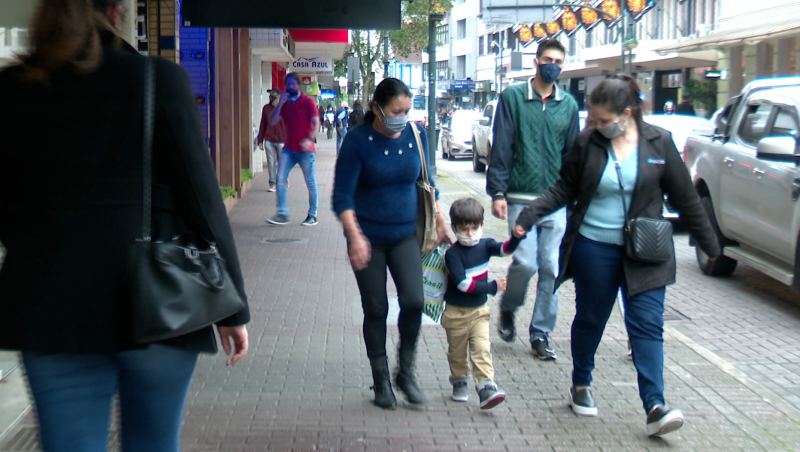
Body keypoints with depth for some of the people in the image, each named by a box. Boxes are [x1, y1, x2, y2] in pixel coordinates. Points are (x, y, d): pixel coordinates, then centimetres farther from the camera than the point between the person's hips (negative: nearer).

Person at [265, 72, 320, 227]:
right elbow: (272, 121, 4)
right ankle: (282, 214, -3)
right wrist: (280, 103, -5)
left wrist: (309, 139, -25)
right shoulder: (284, 103, 11)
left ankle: (312, 216, 12)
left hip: (305, 150, -5)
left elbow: (316, 122, -10)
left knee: (310, 182, 3)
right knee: (280, 179, -6)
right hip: (289, 149, 5)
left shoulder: (307, 101, -4)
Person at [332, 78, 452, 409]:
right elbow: (342, 195, -13)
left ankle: (406, 372, 9)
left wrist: (439, 221, 13)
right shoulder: (357, 141, -12)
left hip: (405, 235, 3)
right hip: (368, 238, -2)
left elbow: (425, 182, 15)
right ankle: (381, 381, 19)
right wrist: (355, 237, -24)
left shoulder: (415, 136, 0)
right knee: (376, 309, 3)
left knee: (413, 301, -12)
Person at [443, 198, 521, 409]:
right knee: (457, 351, 12)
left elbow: (505, 249, -20)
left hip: (479, 311, 3)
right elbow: (463, 284, -24)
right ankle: (459, 381, 32)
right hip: (456, 313, -3)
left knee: (482, 349, -7)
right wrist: (493, 286, -24)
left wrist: (516, 237, -42)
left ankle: (486, 387, -13)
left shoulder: (485, 245, -3)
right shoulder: (452, 254, -18)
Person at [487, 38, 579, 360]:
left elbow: (573, 152, 15)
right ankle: (508, 309, 20)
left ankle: (541, 334, 13)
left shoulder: (568, 104, 11)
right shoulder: (513, 97, 1)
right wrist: (497, 192, -8)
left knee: (551, 269, 2)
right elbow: (501, 148, -2)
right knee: (525, 263, -10)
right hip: (521, 198, -3)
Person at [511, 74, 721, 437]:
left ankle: (655, 407, -10)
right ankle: (581, 387, 32)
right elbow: (564, 189, 6)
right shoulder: (588, 143, -4)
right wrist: (529, 216, -7)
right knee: (590, 321, 12)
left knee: (647, 325, -7)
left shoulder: (658, 143, -3)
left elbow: (685, 198, 4)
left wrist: (710, 244, 9)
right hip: (594, 248, 1)